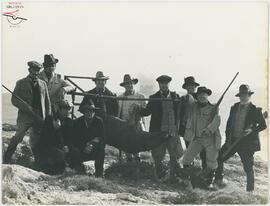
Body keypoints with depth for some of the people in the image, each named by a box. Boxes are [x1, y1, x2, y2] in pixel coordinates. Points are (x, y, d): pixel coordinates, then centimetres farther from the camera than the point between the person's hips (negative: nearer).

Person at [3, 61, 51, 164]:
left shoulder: (43, 84, 14)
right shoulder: (21, 83, 4)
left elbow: (47, 101, 16)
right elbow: (14, 100, -1)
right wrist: (28, 108, -12)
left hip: (39, 117, 3)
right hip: (25, 116, -3)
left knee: (36, 140, 7)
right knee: (18, 137, -13)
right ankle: (6, 159, -5)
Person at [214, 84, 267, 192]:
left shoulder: (255, 110, -6)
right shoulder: (234, 108, 7)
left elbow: (263, 125, -3)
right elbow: (229, 123, 10)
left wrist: (252, 130, -21)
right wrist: (228, 139, 2)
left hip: (247, 142, -5)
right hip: (233, 140, 5)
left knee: (248, 168, 0)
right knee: (219, 158, 6)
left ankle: (250, 190, 13)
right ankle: (218, 179, 25)